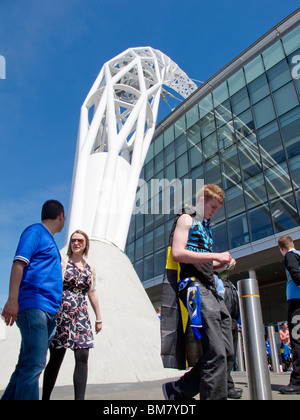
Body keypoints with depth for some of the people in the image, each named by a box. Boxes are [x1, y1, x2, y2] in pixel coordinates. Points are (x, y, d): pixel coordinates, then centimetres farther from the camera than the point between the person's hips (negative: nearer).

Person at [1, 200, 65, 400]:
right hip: (34, 306, -9)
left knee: (29, 364, 11)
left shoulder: (50, 241, 25)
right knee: (33, 364, -13)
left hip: (49, 312, 9)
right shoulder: (35, 231, -1)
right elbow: (19, 263, -13)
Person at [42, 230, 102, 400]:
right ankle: (45, 397, 19)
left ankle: (80, 398, 5)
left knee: (82, 357, -3)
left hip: (81, 316, 4)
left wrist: (99, 318, 17)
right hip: (61, 314, -4)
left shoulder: (90, 269, 13)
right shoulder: (62, 264, 1)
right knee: (56, 358, 3)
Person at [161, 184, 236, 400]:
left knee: (227, 352, 6)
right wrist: (215, 256, -12)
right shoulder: (187, 219, 3)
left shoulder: (205, 226, 28)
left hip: (210, 287, 9)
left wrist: (221, 264, 12)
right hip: (193, 285, -9)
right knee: (215, 353, -14)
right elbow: (178, 253, -13)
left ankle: (179, 390, 17)